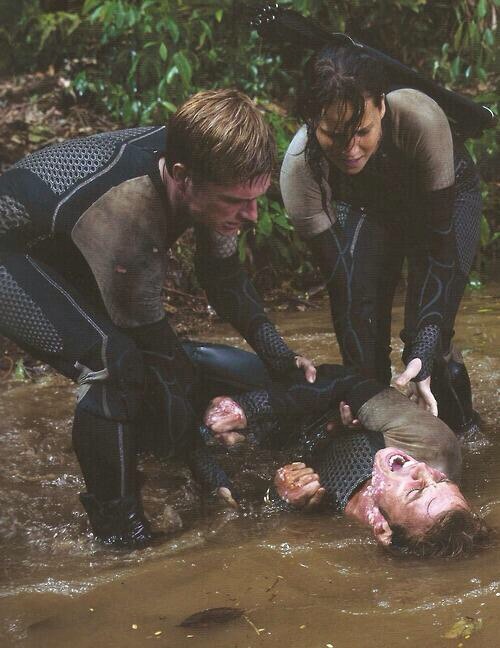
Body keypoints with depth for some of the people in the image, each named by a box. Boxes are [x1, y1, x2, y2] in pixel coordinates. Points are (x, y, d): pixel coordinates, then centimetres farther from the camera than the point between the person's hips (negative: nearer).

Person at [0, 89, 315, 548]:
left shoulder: (195, 157, -18)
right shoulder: (128, 216, -41)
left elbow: (223, 274, 0)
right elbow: (147, 332, -28)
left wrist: (280, 358, 2)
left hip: (60, 255, 8)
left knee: (171, 367, 0)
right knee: (114, 363, -26)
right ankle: (118, 527, -8)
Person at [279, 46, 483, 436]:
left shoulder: (420, 119, -42)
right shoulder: (300, 167, -35)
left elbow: (438, 246, -35)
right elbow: (340, 283, -31)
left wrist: (424, 351, -43)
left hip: (448, 195, -1)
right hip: (364, 207, 2)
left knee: (431, 329, -16)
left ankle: (459, 426, 10)